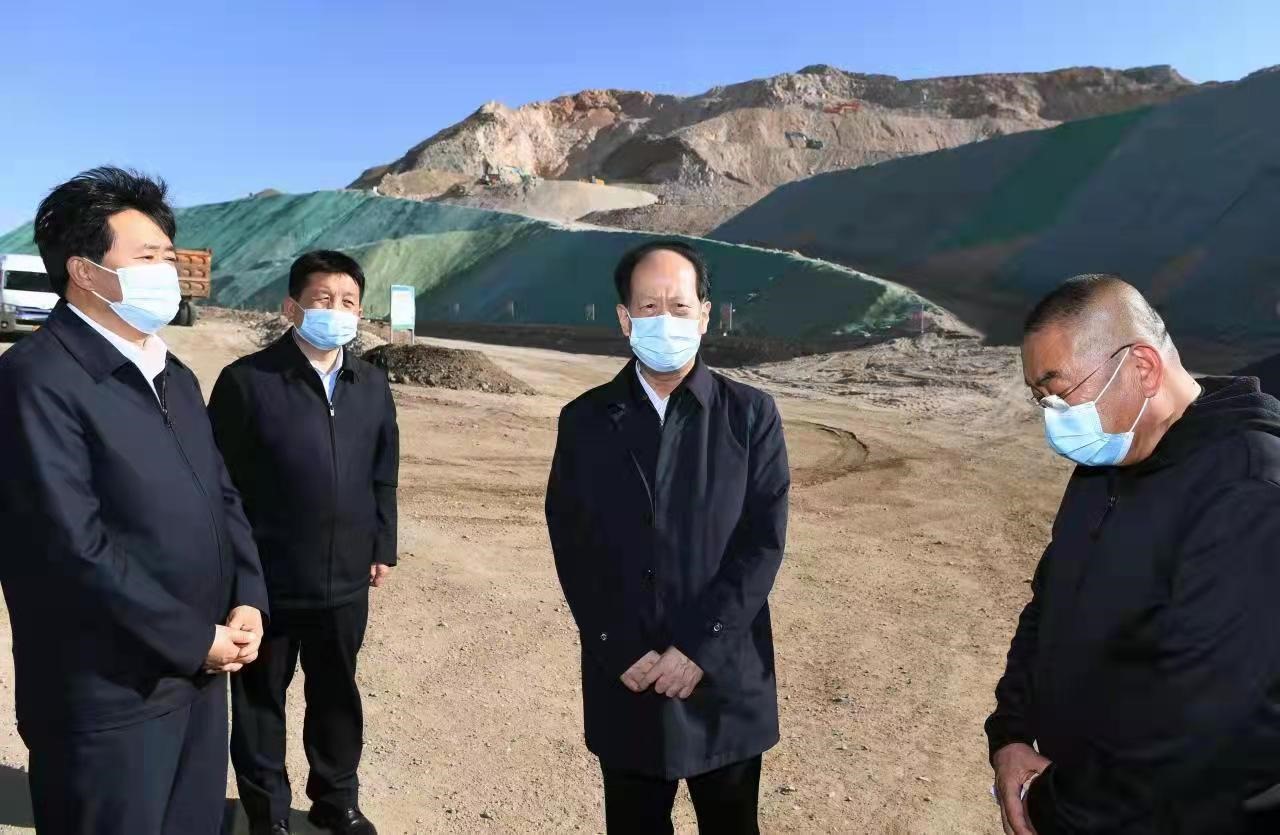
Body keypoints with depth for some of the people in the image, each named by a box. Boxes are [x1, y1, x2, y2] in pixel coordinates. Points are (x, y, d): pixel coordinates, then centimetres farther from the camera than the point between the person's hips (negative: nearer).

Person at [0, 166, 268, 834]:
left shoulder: (174, 374, 12)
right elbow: (76, 546, -22)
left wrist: (247, 603, -2)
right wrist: (196, 640, -15)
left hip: (201, 671, 8)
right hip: (110, 690, -7)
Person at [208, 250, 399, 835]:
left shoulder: (371, 385, 6)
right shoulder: (247, 380, -10)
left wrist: (382, 547, 10)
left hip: (345, 579, 4)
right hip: (267, 579, -4)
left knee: (337, 694, 18)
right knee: (261, 698, 14)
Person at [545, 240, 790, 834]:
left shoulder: (750, 415, -3)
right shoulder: (585, 421, 0)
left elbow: (762, 544, -8)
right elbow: (572, 550, -2)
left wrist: (699, 650, -15)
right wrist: (623, 654, -10)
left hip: (725, 682, 0)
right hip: (624, 683, 1)